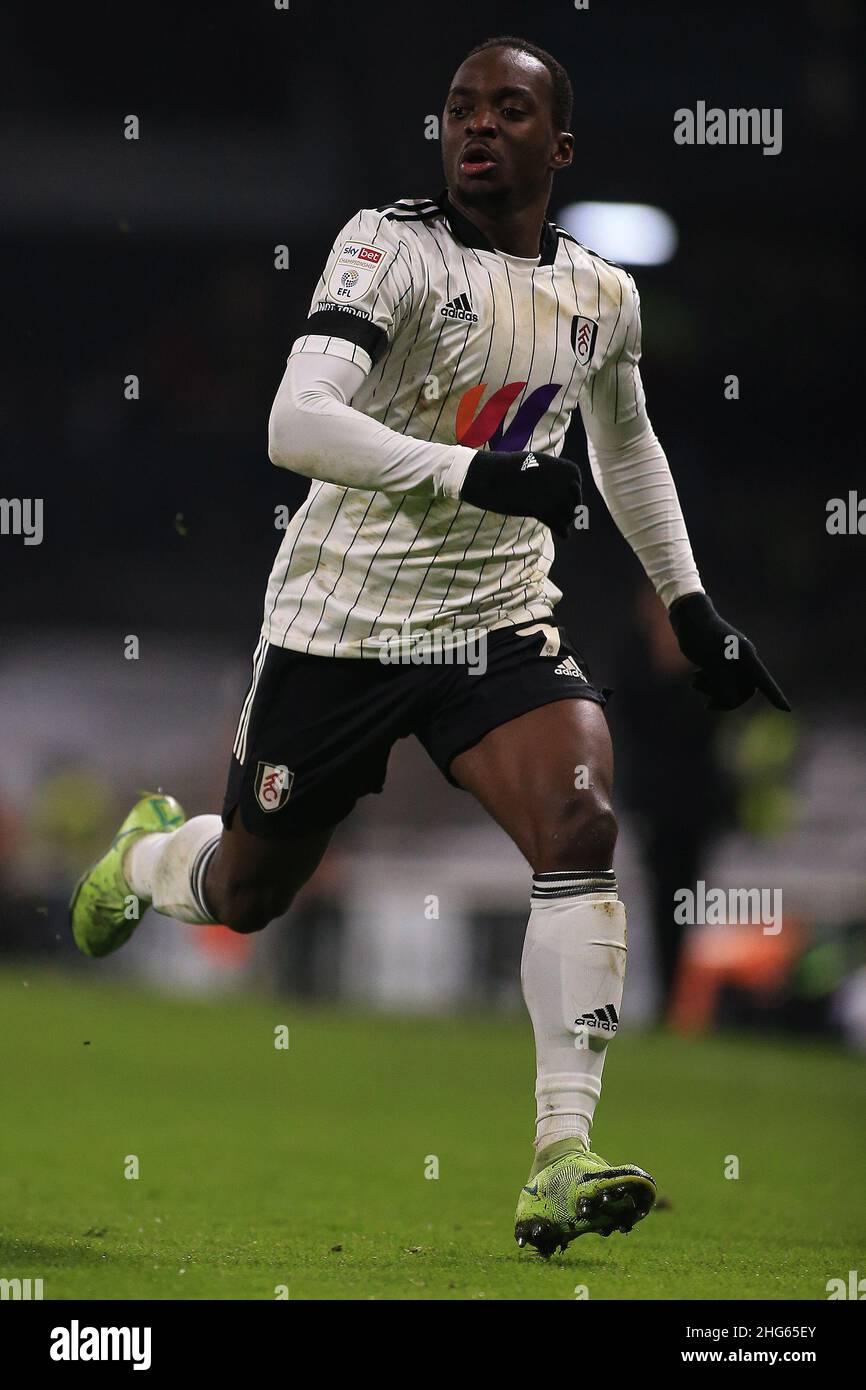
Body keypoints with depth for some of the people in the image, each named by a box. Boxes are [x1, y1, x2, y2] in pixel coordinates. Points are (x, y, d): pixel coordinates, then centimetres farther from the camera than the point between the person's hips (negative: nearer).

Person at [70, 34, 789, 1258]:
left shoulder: (603, 296, 5)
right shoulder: (391, 246, -14)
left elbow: (627, 448, 26)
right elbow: (296, 425, -28)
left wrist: (692, 607, 23)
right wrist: (476, 475, -39)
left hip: (500, 619, 3)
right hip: (342, 620, -3)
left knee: (583, 830, -23)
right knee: (245, 895, 12)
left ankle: (562, 1161, -24)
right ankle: (148, 854, 52)